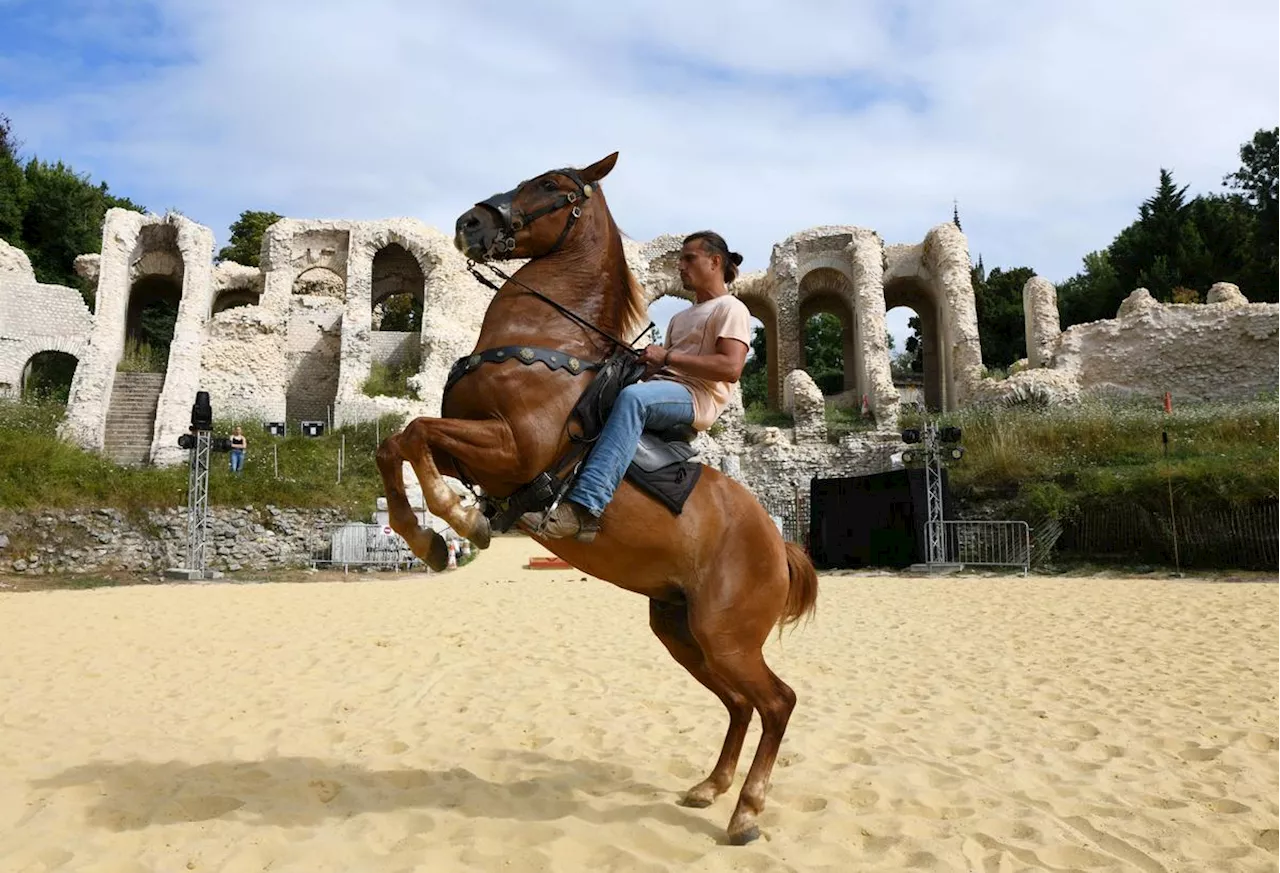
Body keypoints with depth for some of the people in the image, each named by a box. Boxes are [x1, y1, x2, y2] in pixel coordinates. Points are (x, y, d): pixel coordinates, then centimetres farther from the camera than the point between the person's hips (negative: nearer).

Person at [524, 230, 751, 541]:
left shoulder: (731, 309, 3)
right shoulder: (681, 317, 29)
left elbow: (731, 368, -14)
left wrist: (666, 356, -15)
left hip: (698, 398, -8)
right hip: (662, 391, 9)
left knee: (632, 397, -38)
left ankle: (581, 507, -47)